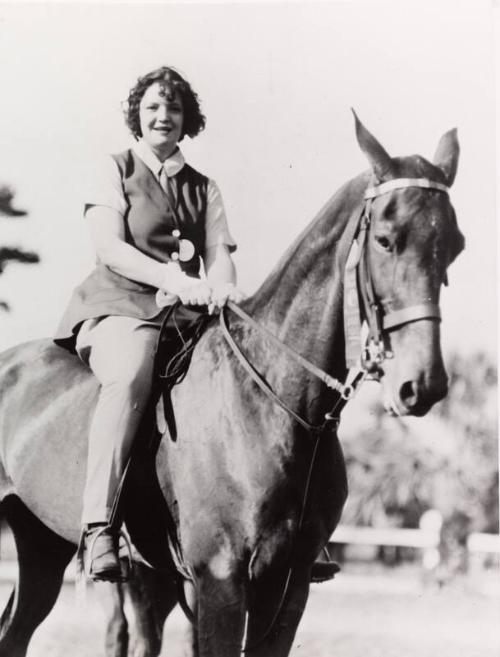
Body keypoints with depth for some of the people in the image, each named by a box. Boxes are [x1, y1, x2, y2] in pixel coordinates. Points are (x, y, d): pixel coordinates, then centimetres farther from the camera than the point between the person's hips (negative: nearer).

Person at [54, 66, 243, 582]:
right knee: (130, 375, -38)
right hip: (121, 307, -5)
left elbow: (220, 252, 9)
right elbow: (109, 246, -4)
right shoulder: (115, 171, 11)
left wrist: (221, 285, -17)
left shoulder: (204, 188, 23)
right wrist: (171, 277, -20)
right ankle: (98, 527, -47)